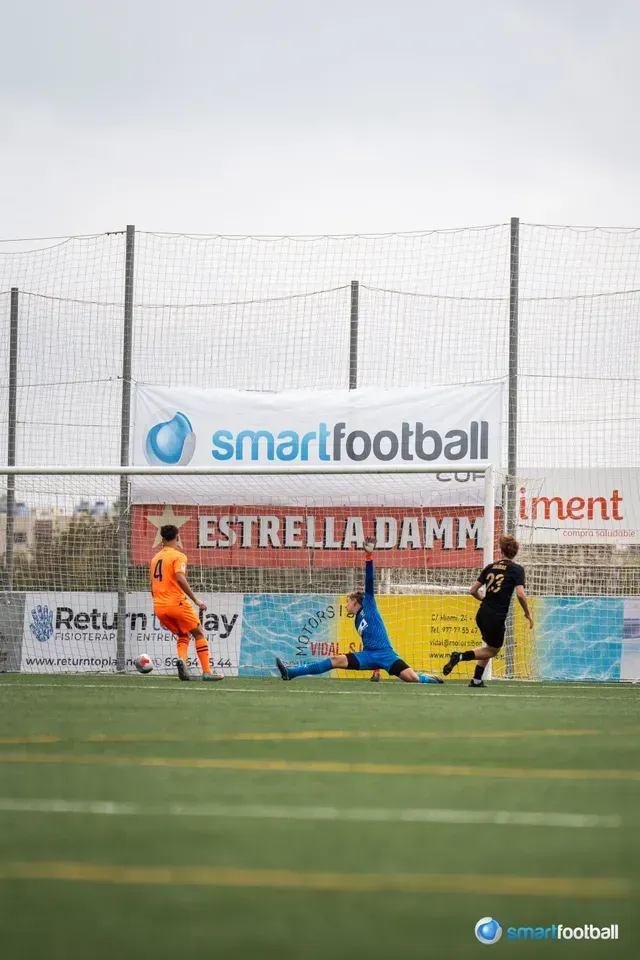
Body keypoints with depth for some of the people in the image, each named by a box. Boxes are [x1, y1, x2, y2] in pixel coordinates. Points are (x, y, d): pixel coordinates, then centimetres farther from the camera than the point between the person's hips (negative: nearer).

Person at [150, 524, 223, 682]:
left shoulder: (155, 558, 16)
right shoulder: (178, 556, -5)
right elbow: (180, 578, -22)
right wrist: (195, 600, -19)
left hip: (159, 606, 6)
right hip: (177, 603, -6)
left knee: (183, 636, 20)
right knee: (199, 634, 7)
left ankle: (181, 659, -9)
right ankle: (207, 672, -2)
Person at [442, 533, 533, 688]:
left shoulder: (490, 567, 9)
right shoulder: (517, 569, -5)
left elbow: (473, 590, 10)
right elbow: (520, 594, -17)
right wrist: (528, 613, -4)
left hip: (482, 613, 6)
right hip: (496, 617, -6)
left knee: (491, 647, 25)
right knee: (493, 650, 11)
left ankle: (477, 680, 23)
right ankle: (460, 656, -9)